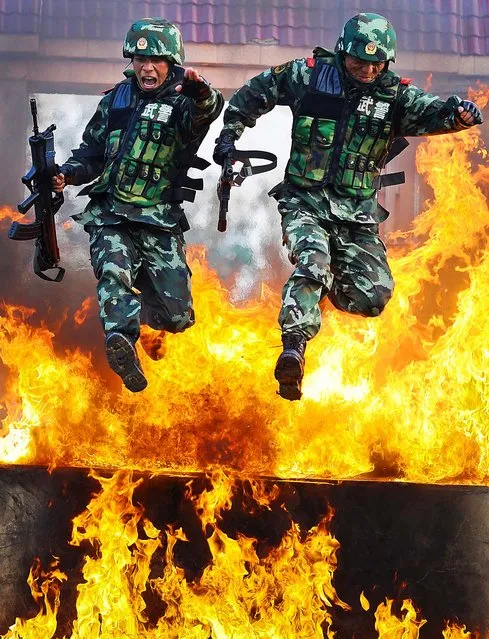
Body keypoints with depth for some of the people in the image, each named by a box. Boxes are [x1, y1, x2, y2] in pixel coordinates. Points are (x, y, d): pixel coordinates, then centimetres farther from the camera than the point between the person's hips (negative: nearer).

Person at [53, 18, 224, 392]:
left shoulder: (182, 103, -1)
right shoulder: (115, 100, 12)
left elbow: (207, 111, -26)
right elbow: (91, 153, 19)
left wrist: (201, 91, -49)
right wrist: (68, 174, -2)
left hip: (160, 224, -1)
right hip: (110, 216, 1)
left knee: (177, 316, -4)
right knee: (114, 271, -31)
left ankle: (129, 309, 27)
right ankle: (121, 339, -52)